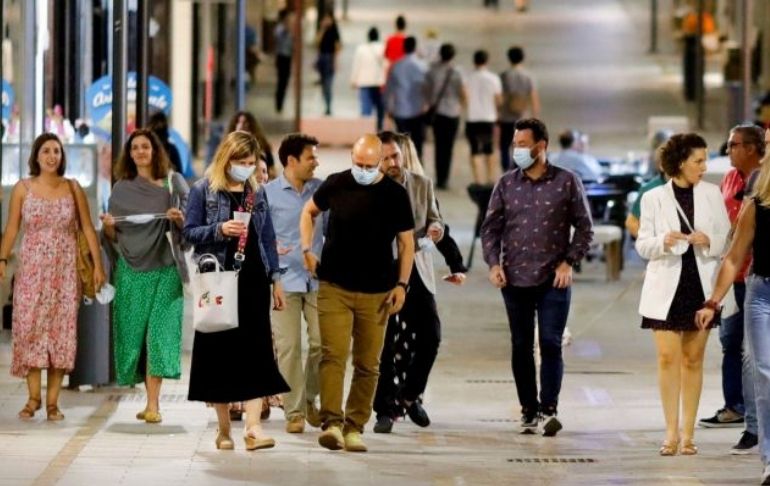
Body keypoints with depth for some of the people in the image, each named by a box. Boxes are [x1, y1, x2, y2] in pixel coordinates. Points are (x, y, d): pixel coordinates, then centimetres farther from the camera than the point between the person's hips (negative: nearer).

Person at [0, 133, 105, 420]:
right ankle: (33, 397, 6)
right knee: (30, 327, -4)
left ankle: (52, 401, 2)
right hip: (32, 269, 0)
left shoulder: (73, 189, 4)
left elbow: (88, 229, 5)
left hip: (65, 270, 0)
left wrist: (98, 265, -1)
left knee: (61, 330, -2)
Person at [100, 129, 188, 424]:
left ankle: (153, 404, -13)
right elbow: (115, 236, 12)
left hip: (165, 269, -2)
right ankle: (151, 398, 12)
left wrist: (180, 219, -14)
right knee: (134, 332, -1)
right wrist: (108, 227, -9)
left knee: (160, 330, -10)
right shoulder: (121, 189, 10)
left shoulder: (174, 183, 6)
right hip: (131, 269, 2)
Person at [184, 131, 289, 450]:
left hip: (253, 280, 3)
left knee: (255, 351, -7)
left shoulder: (257, 193, 11)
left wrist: (276, 279, 10)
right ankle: (224, 429, 11)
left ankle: (253, 427, -13)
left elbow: (268, 238, 14)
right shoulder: (203, 191, 0)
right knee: (219, 352, 1)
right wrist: (219, 229, -18)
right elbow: (189, 231, -1)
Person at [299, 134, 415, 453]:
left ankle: (355, 427, 10)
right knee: (333, 355, -13)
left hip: (376, 294, 1)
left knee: (367, 364, 3)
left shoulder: (394, 194, -1)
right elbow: (309, 212, 19)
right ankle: (331, 423, -20)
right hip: (334, 287, -1)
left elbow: (406, 243, 4)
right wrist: (307, 250, 7)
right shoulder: (336, 184, 1)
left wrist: (402, 284, -4)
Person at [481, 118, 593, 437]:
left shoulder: (567, 182, 0)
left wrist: (569, 262, -6)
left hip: (553, 279, -3)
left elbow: (584, 226, 4)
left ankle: (548, 410, -9)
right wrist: (493, 263, -4)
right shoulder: (506, 184, 7)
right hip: (514, 279, 3)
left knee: (550, 345, -8)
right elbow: (491, 227, 9)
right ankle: (528, 411, 13)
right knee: (521, 347, 6)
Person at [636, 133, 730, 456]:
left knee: (693, 359, 5)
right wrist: (662, 242, -17)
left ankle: (688, 434, 10)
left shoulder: (712, 194, 5)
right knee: (668, 358, -7)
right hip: (666, 286, -2)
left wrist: (709, 242, -14)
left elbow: (728, 239, 7)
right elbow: (642, 245, 3)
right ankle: (671, 433, -3)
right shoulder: (654, 198, 0)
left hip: (701, 285, 2)